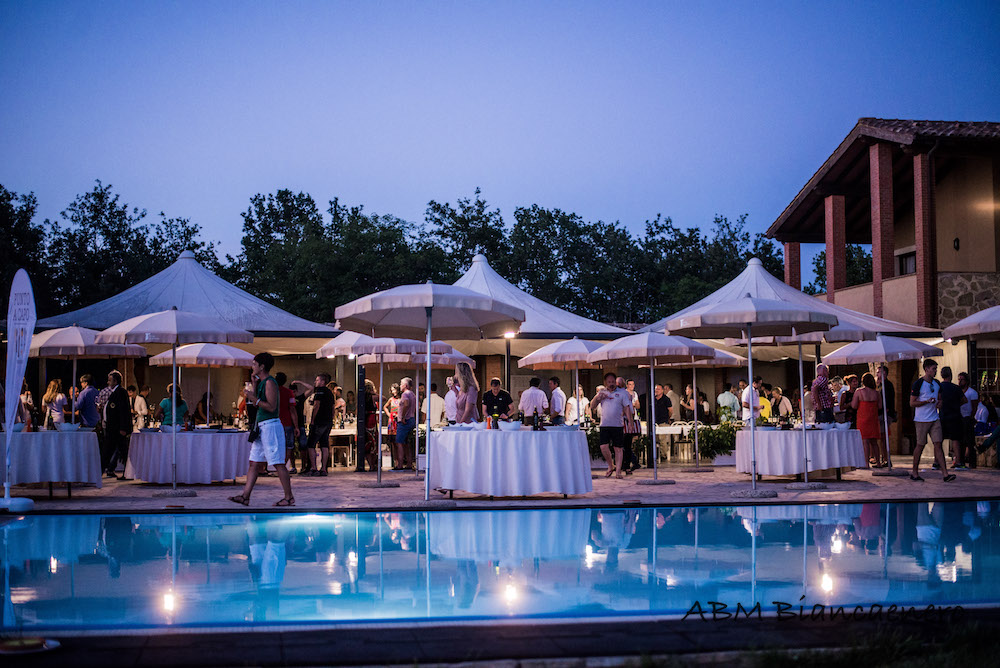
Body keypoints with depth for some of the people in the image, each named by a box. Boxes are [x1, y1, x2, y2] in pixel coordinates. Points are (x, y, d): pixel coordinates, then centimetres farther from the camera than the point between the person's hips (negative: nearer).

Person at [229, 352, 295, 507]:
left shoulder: (270, 382, -14)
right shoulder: (261, 382, 16)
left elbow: (271, 407, -19)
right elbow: (256, 404, 17)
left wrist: (254, 398, -19)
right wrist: (254, 384, 13)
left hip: (271, 426, -10)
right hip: (262, 427, 10)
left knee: (278, 463, -6)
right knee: (253, 462, 8)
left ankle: (289, 497, 0)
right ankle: (245, 496, 8)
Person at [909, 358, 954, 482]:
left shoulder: (937, 384, 11)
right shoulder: (918, 384, -9)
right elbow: (912, 403, -9)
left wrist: (939, 403, 2)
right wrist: (927, 401, -19)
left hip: (935, 419, 5)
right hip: (922, 420, -5)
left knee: (938, 444, -2)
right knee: (920, 445, 2)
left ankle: (945, 473, -8)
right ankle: (914, 473, 15)